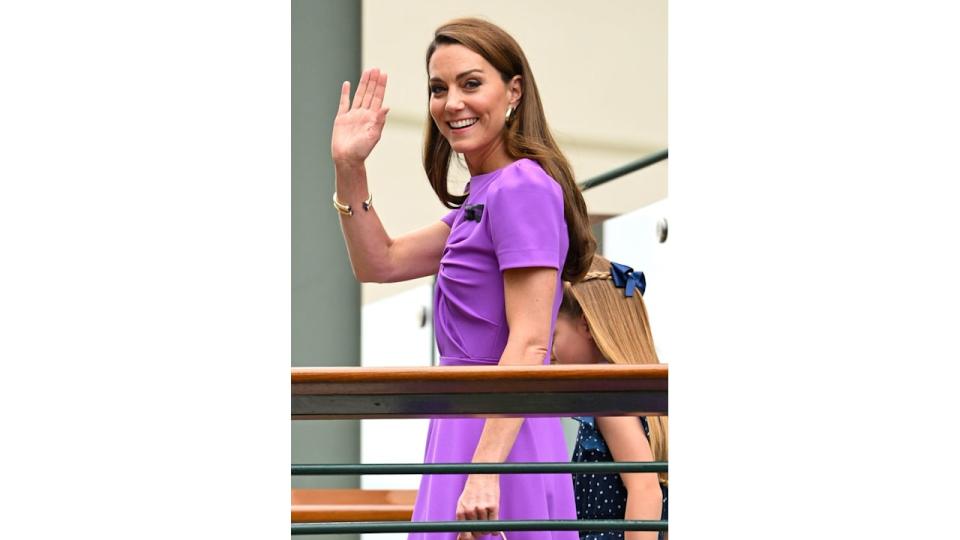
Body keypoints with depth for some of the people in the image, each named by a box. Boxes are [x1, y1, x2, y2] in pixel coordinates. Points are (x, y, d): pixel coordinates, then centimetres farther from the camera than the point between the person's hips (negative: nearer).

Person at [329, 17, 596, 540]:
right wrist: (348, 170, 10)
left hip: (500, 431, -10)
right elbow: (382, 263, 22)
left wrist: (485, 468, -25)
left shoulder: (523, 188, -14)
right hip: (465, 427, 10)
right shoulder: (483, 194, 17)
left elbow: (529, 343, -20)